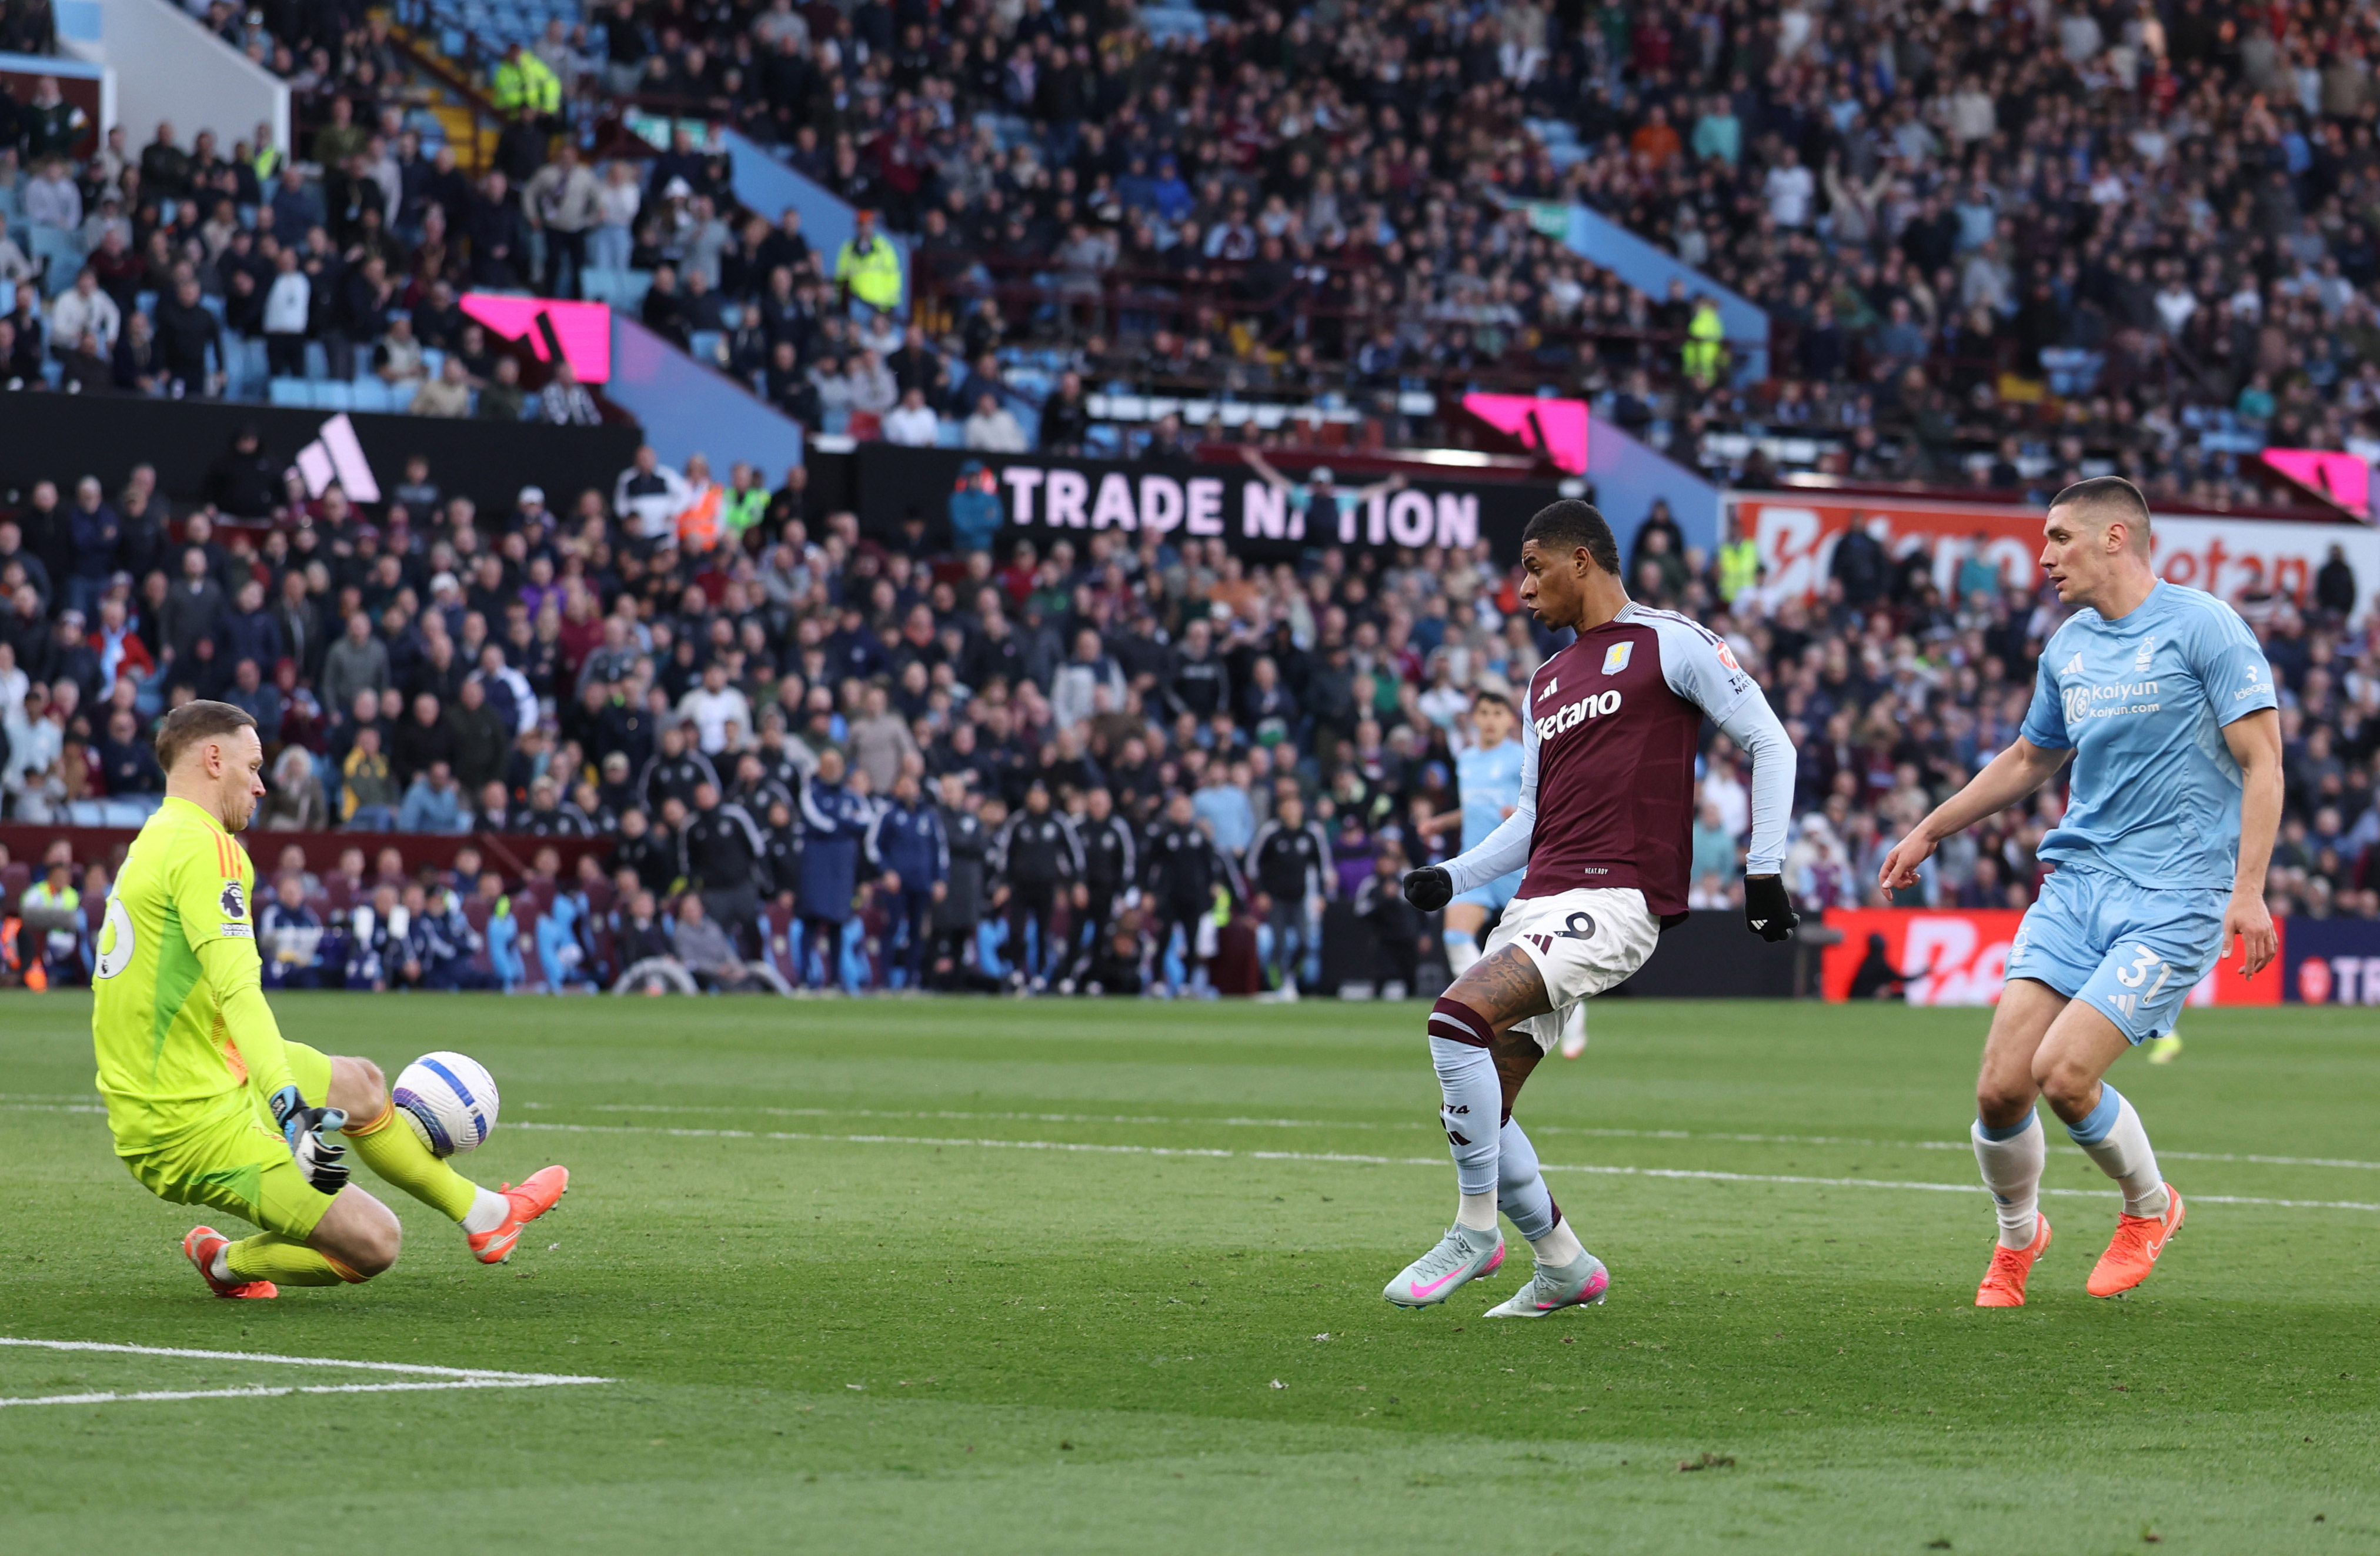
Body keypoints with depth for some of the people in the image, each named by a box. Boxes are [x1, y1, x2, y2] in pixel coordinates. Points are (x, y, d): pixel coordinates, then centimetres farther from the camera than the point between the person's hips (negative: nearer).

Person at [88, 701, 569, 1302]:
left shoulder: (157, 840, 13)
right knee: (374, 1243, -10)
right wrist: (291, 1107, -42)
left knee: (361, 1085, 29)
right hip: (198, 1122, -11)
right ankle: (229, 1265, 12)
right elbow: (237, 990, -32)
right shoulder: (204, 847, -18)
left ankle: (483, 1213, 42)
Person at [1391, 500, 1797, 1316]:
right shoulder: (1546, 683, 24)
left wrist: (1764, 868, -5)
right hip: (1539, 902, 8)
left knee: (1458, 1015, -26)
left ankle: (1475, 1229, -14)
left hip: (1615, 899, -8)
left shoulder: (1670, 644, 1)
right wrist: (1451, 877, 12)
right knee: (1473, 1108, 1)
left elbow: (1769, 743, 1)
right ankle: (1565, 1268, 17)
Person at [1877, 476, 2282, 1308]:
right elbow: (2030, 759, 31)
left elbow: (2261, 759, -9)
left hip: (2171, 898, -6)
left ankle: (2149, 1206, 11)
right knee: (2000, 1088, -6)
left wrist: (2248, 889, -19)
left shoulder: (2202, 625, -6)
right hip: (2075, 885, 6)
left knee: (2064, 1074, -18)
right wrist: (1929, 832, 33)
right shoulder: (2069, 646, 14)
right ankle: (2017, 1238, 22)